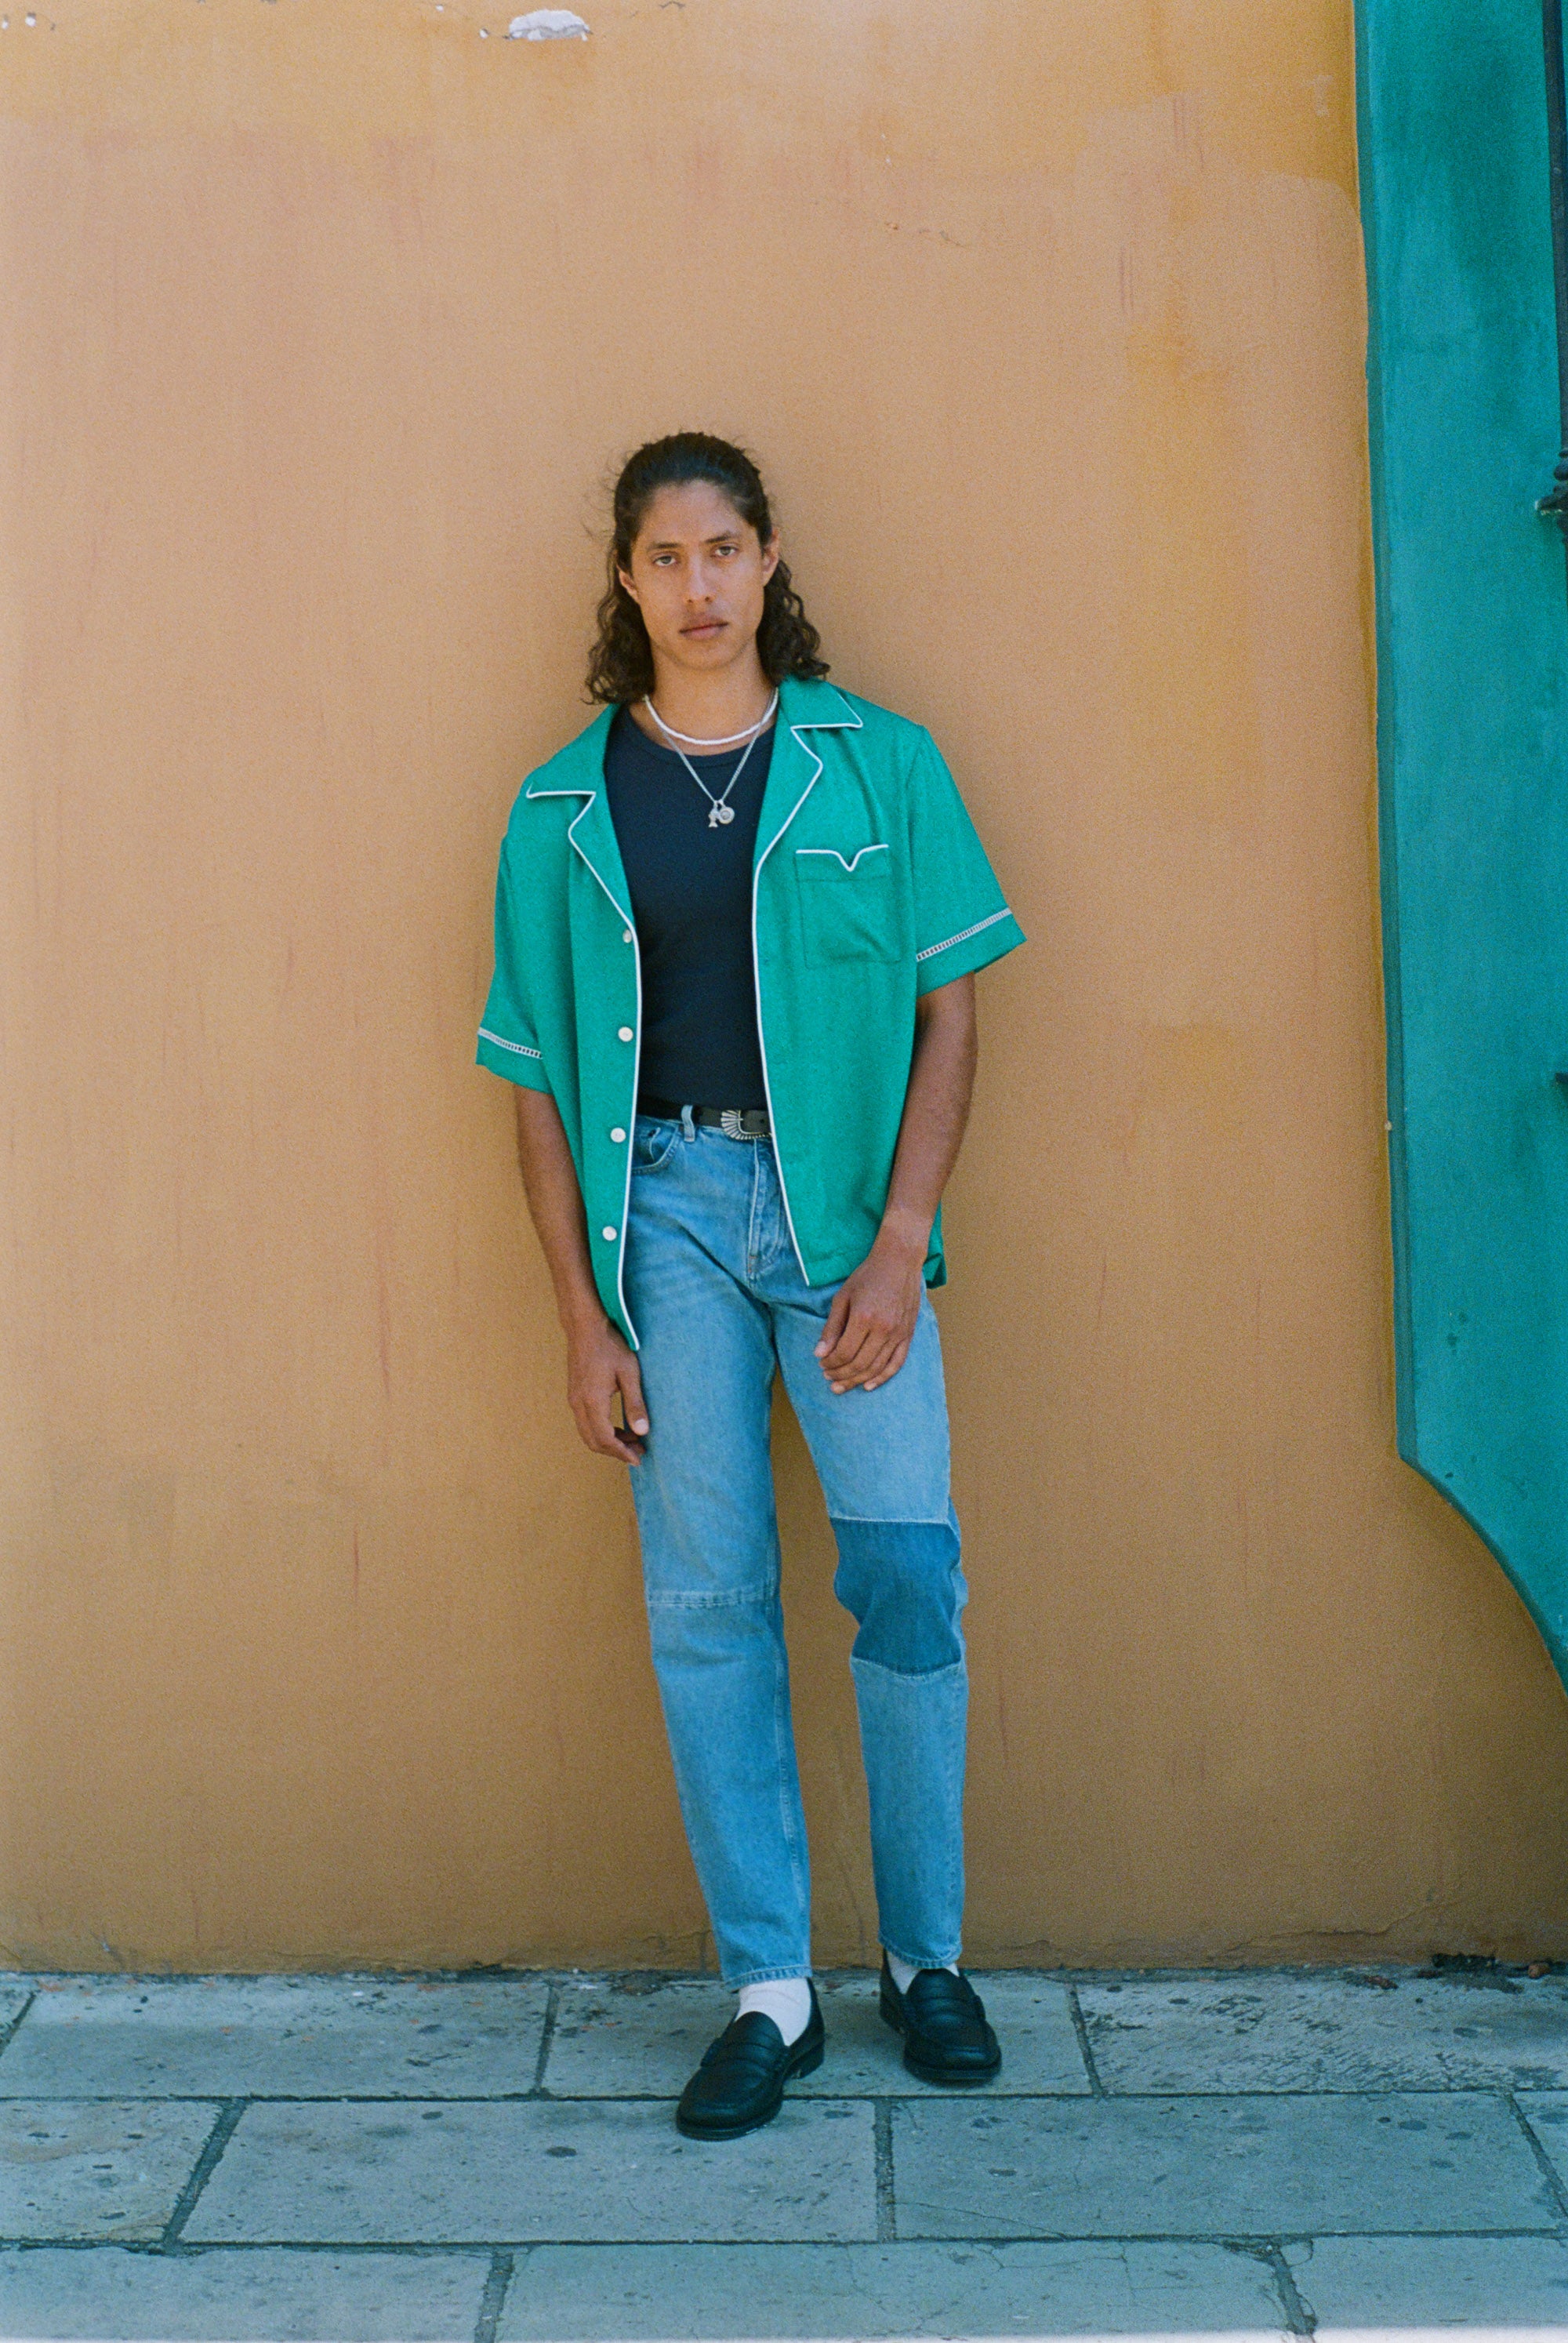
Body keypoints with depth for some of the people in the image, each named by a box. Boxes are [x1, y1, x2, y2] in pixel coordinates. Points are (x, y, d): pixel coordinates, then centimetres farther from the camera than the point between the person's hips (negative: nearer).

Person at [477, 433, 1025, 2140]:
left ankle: (926, 1954, 14)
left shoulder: (877, 765, 5)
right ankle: (769, 1986, 13)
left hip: (845, 1195, -1)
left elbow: (950, 1011, 2)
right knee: (707, 1601, 1)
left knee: (906, 1569, -6)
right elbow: (541, 1080, 7)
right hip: (665, 1201, 1)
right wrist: (582, 1317, 0)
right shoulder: (565, 809, 7)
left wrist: (898, 1244, -8)